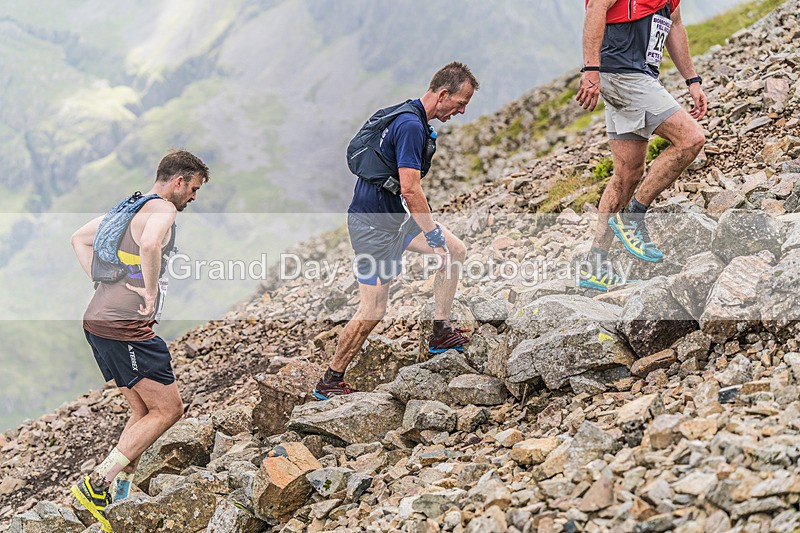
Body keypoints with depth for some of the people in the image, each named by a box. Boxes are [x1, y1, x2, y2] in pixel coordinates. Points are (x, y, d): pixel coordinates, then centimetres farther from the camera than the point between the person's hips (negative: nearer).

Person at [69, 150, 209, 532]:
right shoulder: (162, 209, -10)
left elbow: (79, 239, 29)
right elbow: (149, 245, -33)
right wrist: (151, 289, -18)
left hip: (98, 321, 10)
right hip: (125, 328, -10)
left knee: (144, 413, 17)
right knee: (168, 410, -3)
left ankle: (118, 498, 14)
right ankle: (96, 483, -7)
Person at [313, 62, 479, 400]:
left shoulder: (410, 117, 11)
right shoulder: (411, 125, -22)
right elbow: (411, 189, -26)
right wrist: (433, 233, -18)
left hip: (394, 216, 10)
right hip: (373, 223, -10)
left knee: (455, 250, 11)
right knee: (374, 310, -6)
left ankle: (441, 334, 16)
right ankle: (329, 381, 6)